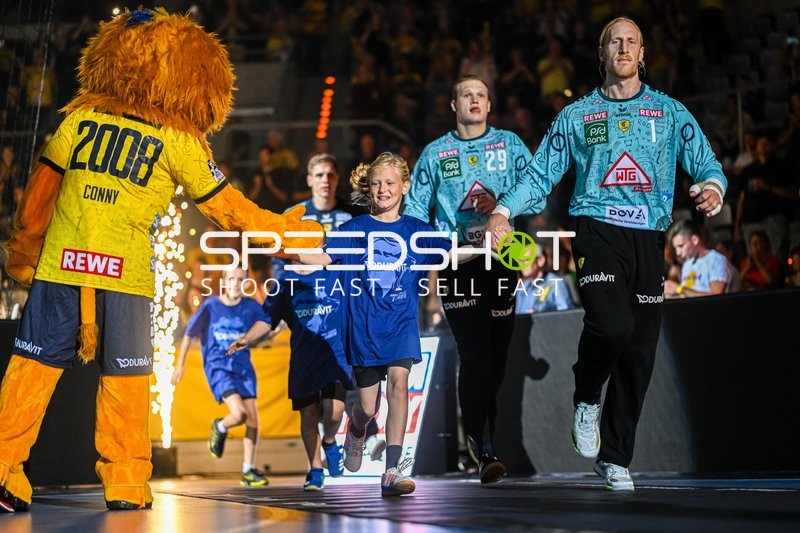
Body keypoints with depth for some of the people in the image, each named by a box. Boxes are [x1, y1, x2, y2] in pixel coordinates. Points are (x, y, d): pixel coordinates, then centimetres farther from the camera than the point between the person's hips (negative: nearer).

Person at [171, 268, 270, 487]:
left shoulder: (251, 307, 1)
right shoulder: (210, 305, -4)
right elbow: (189, 334, 5)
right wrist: (180, 364, 7)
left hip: (243, 367, 3)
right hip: (218, 367, -3)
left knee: (253, 418, -3)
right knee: (238, 413, -22)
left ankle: (248, 470, 9)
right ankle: (220, 428, 14)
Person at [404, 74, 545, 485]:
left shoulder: (509, 145, 10)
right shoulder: (435, 153, 11)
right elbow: (415, 211, 12)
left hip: (502, 257, 1)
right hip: (457, 262, -1)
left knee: (495, 354, 2)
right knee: (474, 354, -11)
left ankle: (478, 431, 22)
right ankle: (484, 447, -9)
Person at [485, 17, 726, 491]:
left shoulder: (670, 112, 13)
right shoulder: (576, 115, 12)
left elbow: (706, 164, 8)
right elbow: (541, 176, 12)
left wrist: (713, 186, -16)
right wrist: (503, 211, -3)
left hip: (649, 238, 2)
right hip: (598, 231, -2)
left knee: (640, 352, 1)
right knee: (613, 324, -27)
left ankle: (616, 458, 13)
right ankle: (587, 400, 4)